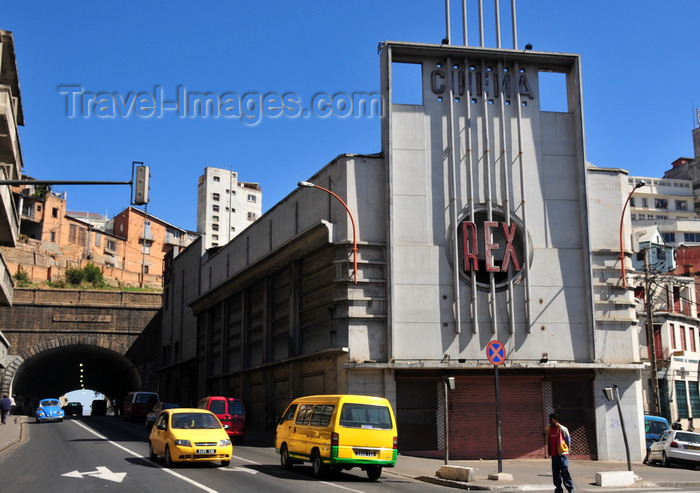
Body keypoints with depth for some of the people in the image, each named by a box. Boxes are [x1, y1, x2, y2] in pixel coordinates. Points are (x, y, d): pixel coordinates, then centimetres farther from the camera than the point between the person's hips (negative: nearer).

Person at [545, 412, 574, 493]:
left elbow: (568, 440, -3)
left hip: (562, 454, -6)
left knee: (564, 472, -9)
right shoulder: (548, 429, 7)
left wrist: (566, 449, 0)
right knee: (555, 474, 8)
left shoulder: (562, 429, -10)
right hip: (554, 455, 6)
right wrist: (549, 451, 16)